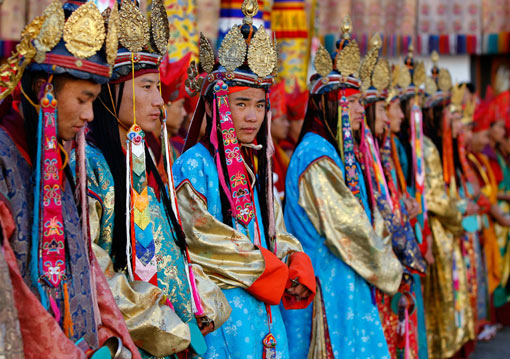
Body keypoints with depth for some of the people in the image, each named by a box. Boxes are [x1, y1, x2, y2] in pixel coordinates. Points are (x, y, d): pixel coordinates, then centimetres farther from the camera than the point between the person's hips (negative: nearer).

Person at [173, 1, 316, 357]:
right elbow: (199, 238, -15)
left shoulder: (258, 167, 15)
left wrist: (297, 270, -7)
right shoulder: (194, 165, -9)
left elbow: (279, 234, 15)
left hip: (266, 307, 7)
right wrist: (274, 274, -11)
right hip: (220, 310, -7)